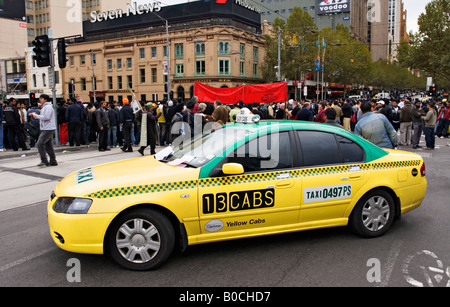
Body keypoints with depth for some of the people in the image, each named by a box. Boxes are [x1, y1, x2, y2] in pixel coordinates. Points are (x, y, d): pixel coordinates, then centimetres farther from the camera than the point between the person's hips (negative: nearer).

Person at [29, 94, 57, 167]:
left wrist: (36, 116, -11)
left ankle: (44, 161, -10)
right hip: (46, 129, 10)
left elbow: (46, 117, -21)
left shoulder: (48, 107, -11)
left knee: (39, 144, -13)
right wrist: (34, 114, 11)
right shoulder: (45, 107, 21)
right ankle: (53, 161, 12)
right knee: (48, 146, 10)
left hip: (48, 129, -10)